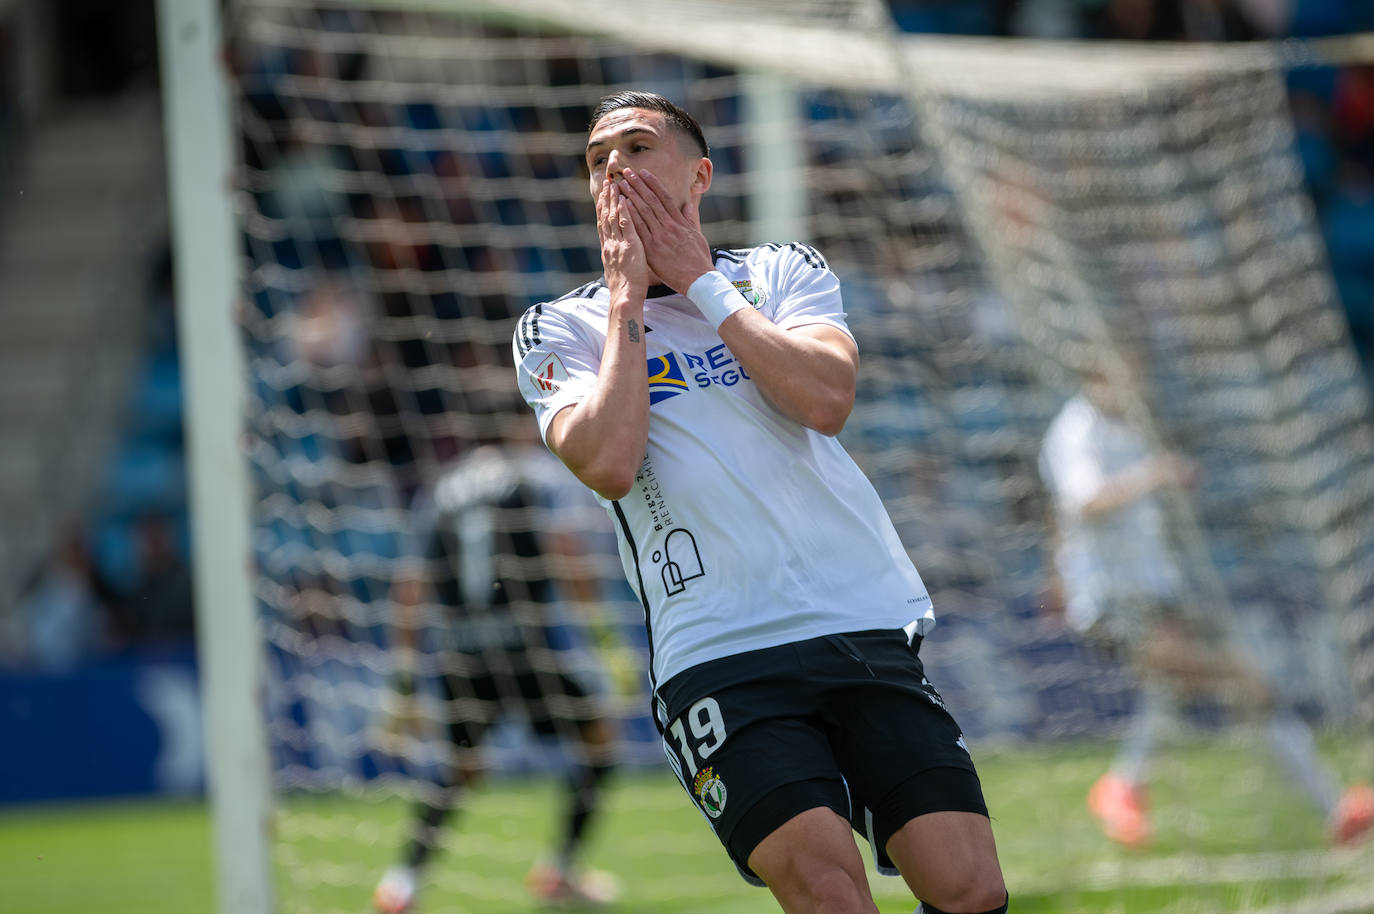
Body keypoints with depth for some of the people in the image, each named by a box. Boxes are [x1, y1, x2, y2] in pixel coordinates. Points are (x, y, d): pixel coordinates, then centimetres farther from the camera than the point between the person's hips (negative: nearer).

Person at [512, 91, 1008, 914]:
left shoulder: (785, 272, 15)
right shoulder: (560, 328, 10)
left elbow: (828, 399, -6)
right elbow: (608, 464, -10)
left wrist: (701, 282, 0)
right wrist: (628, 298, -1)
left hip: (867, 624, 2)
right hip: (720, 655, -2)